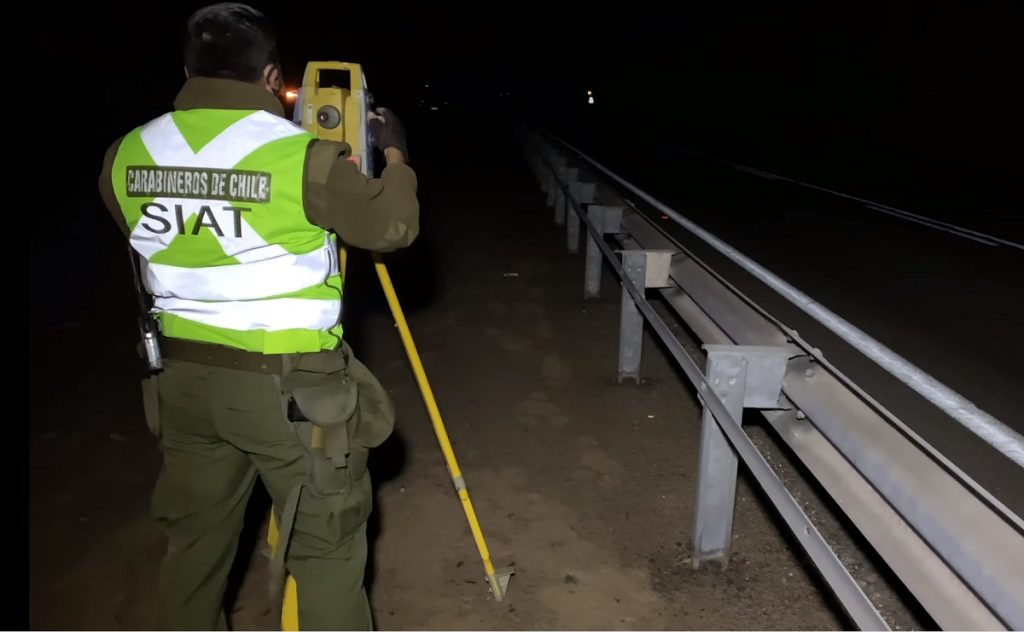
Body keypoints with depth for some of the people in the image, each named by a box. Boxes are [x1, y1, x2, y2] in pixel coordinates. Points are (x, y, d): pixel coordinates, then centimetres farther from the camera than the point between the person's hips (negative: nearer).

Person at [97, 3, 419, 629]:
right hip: (289, 384, -5)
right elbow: (393, 226, -6)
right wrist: (395, 154, 11)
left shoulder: (125, 156, 0)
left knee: (195, 540, 22)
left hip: (183, 378, 6)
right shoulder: (302, 156, -17)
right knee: (327, 547, 10)